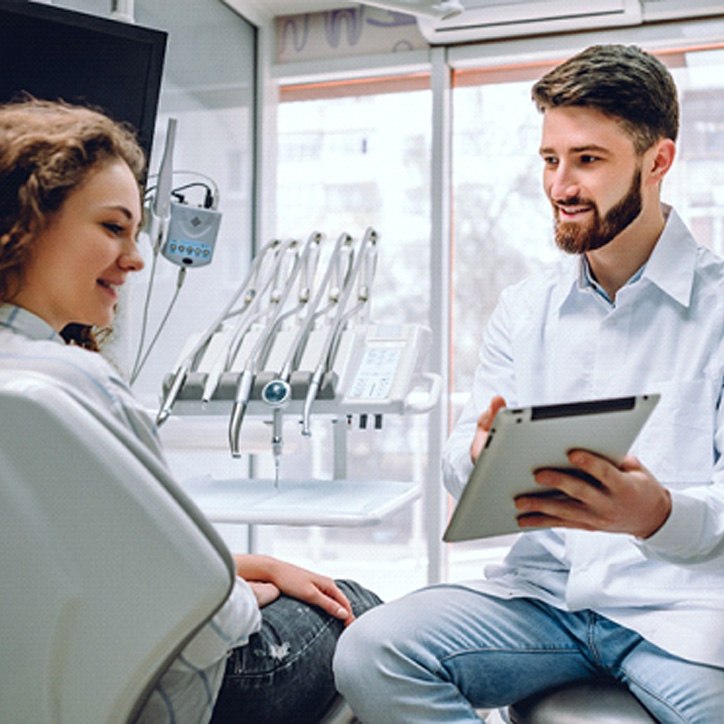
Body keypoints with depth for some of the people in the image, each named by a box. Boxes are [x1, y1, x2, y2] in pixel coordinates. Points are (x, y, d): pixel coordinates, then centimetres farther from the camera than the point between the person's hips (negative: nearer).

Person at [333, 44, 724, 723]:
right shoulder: (524, 308, 14)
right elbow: (461, 457, 10)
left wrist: (659, 513, -29)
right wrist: (480, 455, -15)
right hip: (544, 588, 4)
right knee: (369, 653, -19)